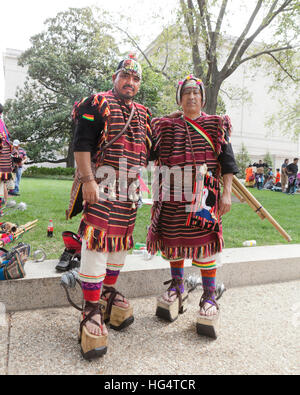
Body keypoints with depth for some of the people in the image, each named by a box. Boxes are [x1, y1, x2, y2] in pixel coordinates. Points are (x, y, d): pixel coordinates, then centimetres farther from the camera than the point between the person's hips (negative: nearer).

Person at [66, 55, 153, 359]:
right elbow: (81, 144, -11)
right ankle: (91, 311, 1)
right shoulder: (97, 105, -1)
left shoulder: (143, 114, 19)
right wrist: (87, 180, -19)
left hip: (130, 190, 7)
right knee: (97, 244, -9)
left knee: (121, 240, 13)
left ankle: (108, 292, 30)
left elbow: (150, 151, 24)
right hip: (102, 186, -7)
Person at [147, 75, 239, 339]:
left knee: (204, 243, -3)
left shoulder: (216, 126, 9)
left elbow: (227, 161, 4)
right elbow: (150, 153, 16)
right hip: (173, 196, 3)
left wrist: (227, 193, -4)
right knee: (174, 240, 10)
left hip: (204, 195, -2)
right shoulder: (167, 127, 12)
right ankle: (177, 290, 30)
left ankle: (209, 298, 14)